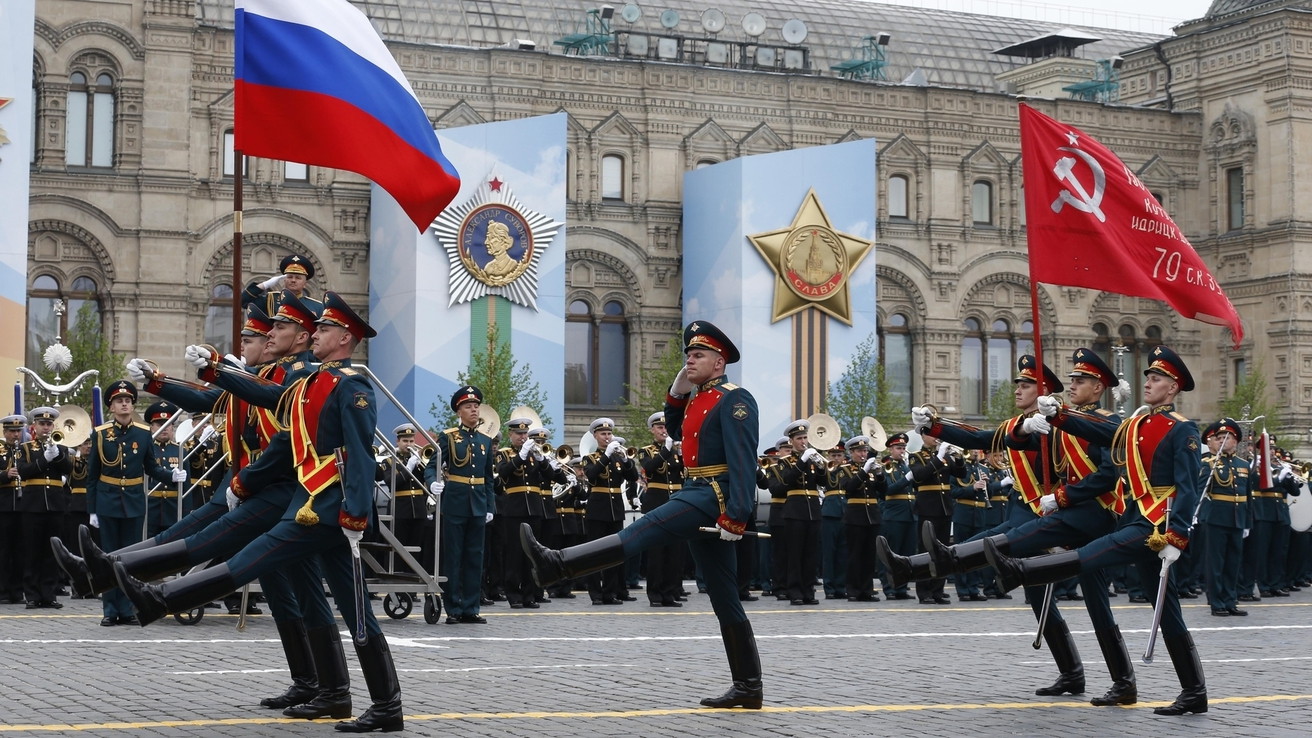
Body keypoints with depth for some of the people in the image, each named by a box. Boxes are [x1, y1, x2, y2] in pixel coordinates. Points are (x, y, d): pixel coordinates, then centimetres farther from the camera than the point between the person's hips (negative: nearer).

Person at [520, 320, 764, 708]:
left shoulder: (734, 400, -9)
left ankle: (558, 564, -38)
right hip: (700, 497, 10)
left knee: (645, 529, -24)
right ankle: (748, 687, 10)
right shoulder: (698, 399, 19)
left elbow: (743, 461, -18)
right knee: (724, 600, 8)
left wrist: (736, 516, -27)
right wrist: (677, 393, 17)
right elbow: (677, 433, 35)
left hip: (714, 497, -10)